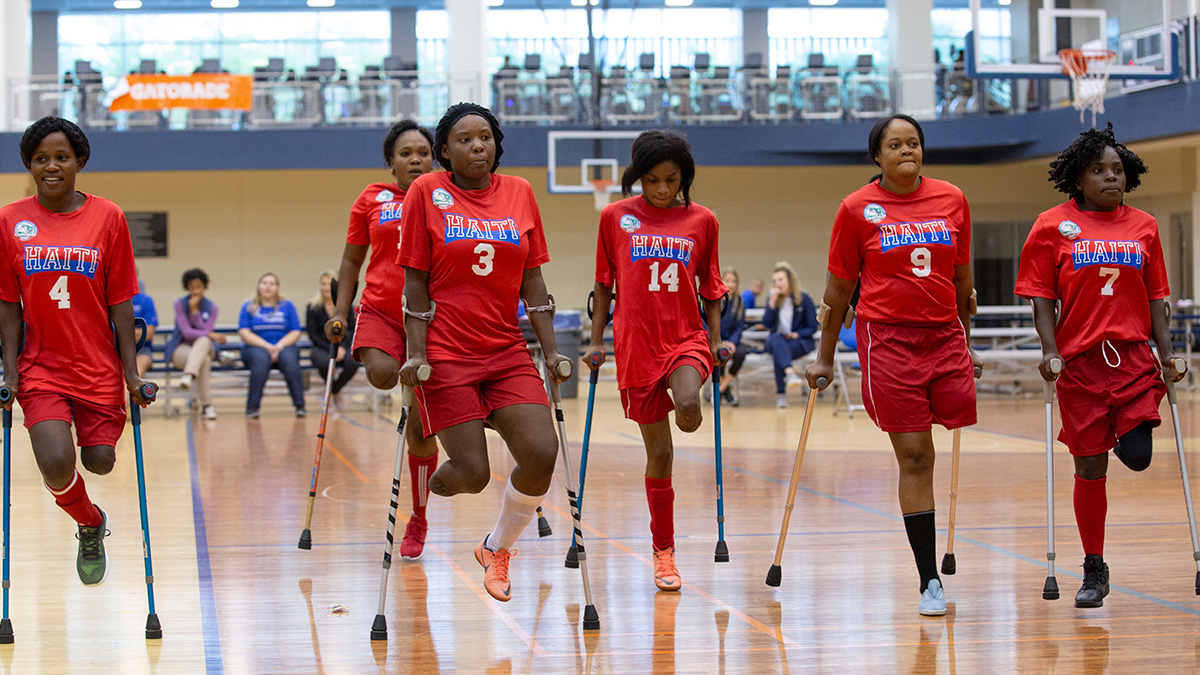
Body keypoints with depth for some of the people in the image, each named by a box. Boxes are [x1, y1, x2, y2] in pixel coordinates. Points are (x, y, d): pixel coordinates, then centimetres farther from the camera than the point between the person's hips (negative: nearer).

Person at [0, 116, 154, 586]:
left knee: (99, 463, 0)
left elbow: (120, 300, 0)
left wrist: (131, 371, -3)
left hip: (99, 367, 0)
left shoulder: (107, 217, -1)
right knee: (56, 466, -17)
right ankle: (90, 525, 16)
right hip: (41, 367, 0)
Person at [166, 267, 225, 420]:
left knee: (203, 341, -38)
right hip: (181, 349, -2)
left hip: (204, 346, 2)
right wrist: (212, 335, -23)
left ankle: (189, 376, -57)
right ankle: (206, 405, -42)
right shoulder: (179, 304, -4)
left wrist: (195, 310, -16)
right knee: (204, 360, -37)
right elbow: (186, 332, -14)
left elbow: (206, 331, -9)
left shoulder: (211, 307, 3)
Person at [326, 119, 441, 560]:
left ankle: (418, 522, 19)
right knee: (382, 373, -37)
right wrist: (339, 313, 4)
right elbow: (352, 260, 13)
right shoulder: (372, 200, 6)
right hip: (379, 310, 0)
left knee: (419, 432, 1)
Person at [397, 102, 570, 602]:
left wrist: (551, 351, 4)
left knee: (541, 453, -11)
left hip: (508, 351, 4)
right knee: (471, 473, -10)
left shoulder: (519, 193, 8)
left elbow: (532, 280, 9)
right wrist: (417, 354, -9)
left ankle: (497, 549, 14)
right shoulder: (427, 192, -2)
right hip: (448, 354, -4)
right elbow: (416, 281, -3)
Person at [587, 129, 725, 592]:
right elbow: (604, 282, 11)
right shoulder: (615, 217, 4)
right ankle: (664, 554, 16)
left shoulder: (701, 220, 5)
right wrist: (596, 340, 7)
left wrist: (716, 338, 2)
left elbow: (710, 285, 12)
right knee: (658, 455, 3)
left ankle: (688, 417, 2)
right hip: (636, 346, 0)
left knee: (688, 408, -35)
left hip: (687, 339, 0)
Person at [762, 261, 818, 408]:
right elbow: (767, 324, -4)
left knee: (778, 353, -36)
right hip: (777, 341, 2)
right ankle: (790, 373, -61)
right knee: (776, 338, -38)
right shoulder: (772, 299, 9)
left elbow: (812, 328, 1)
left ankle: (781, 394, -32)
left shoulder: (804, 299, 0)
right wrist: (772, 301, -12)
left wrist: (796, 335, -15)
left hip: (799, 342, -2)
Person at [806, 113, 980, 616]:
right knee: (914, 458, -4)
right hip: (887, 338, -3)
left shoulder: (952, 200, 7)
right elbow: (839, 289, 6)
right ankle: (929, 581, 2)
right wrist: (824, 358, 8)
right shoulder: (857, 209, 0)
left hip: (945, 335, 3)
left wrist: (966, 342, 19)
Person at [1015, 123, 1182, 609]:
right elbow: (1042, 299, 0)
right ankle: (1094, 572, 14)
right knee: (1090, 469, 3)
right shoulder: (1053, 226, 2)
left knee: (1138, 459, -14)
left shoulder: (1143, 226, 10)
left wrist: (1167, 355, 5)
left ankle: (1127, 436, 24)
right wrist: (1050, 350, -13)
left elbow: (1155, 298, 13)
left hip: (1135, 356, 2)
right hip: (1080, 362, -2)